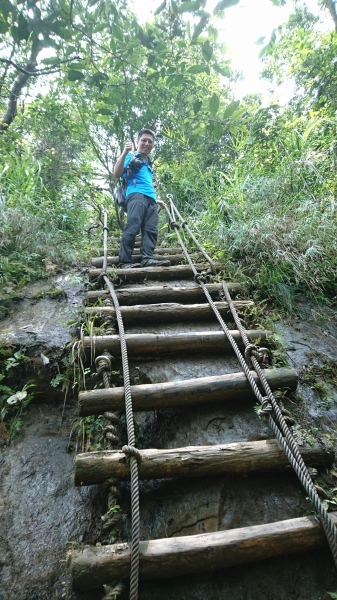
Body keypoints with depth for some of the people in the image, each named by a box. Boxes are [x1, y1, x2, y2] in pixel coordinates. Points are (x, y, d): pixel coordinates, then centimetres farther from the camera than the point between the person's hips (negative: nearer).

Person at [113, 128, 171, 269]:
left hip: (151, 199, 7)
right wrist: (125, 152, -8)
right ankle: (125, 261, -26)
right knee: (133, 228, -22)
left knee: (151, 230, -12)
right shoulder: (131, 157, 14)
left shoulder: (149, 164, 34)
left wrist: (156, 200, 42)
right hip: (136, 195, -7)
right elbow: (117, 173, -2)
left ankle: (147, 258, -23)